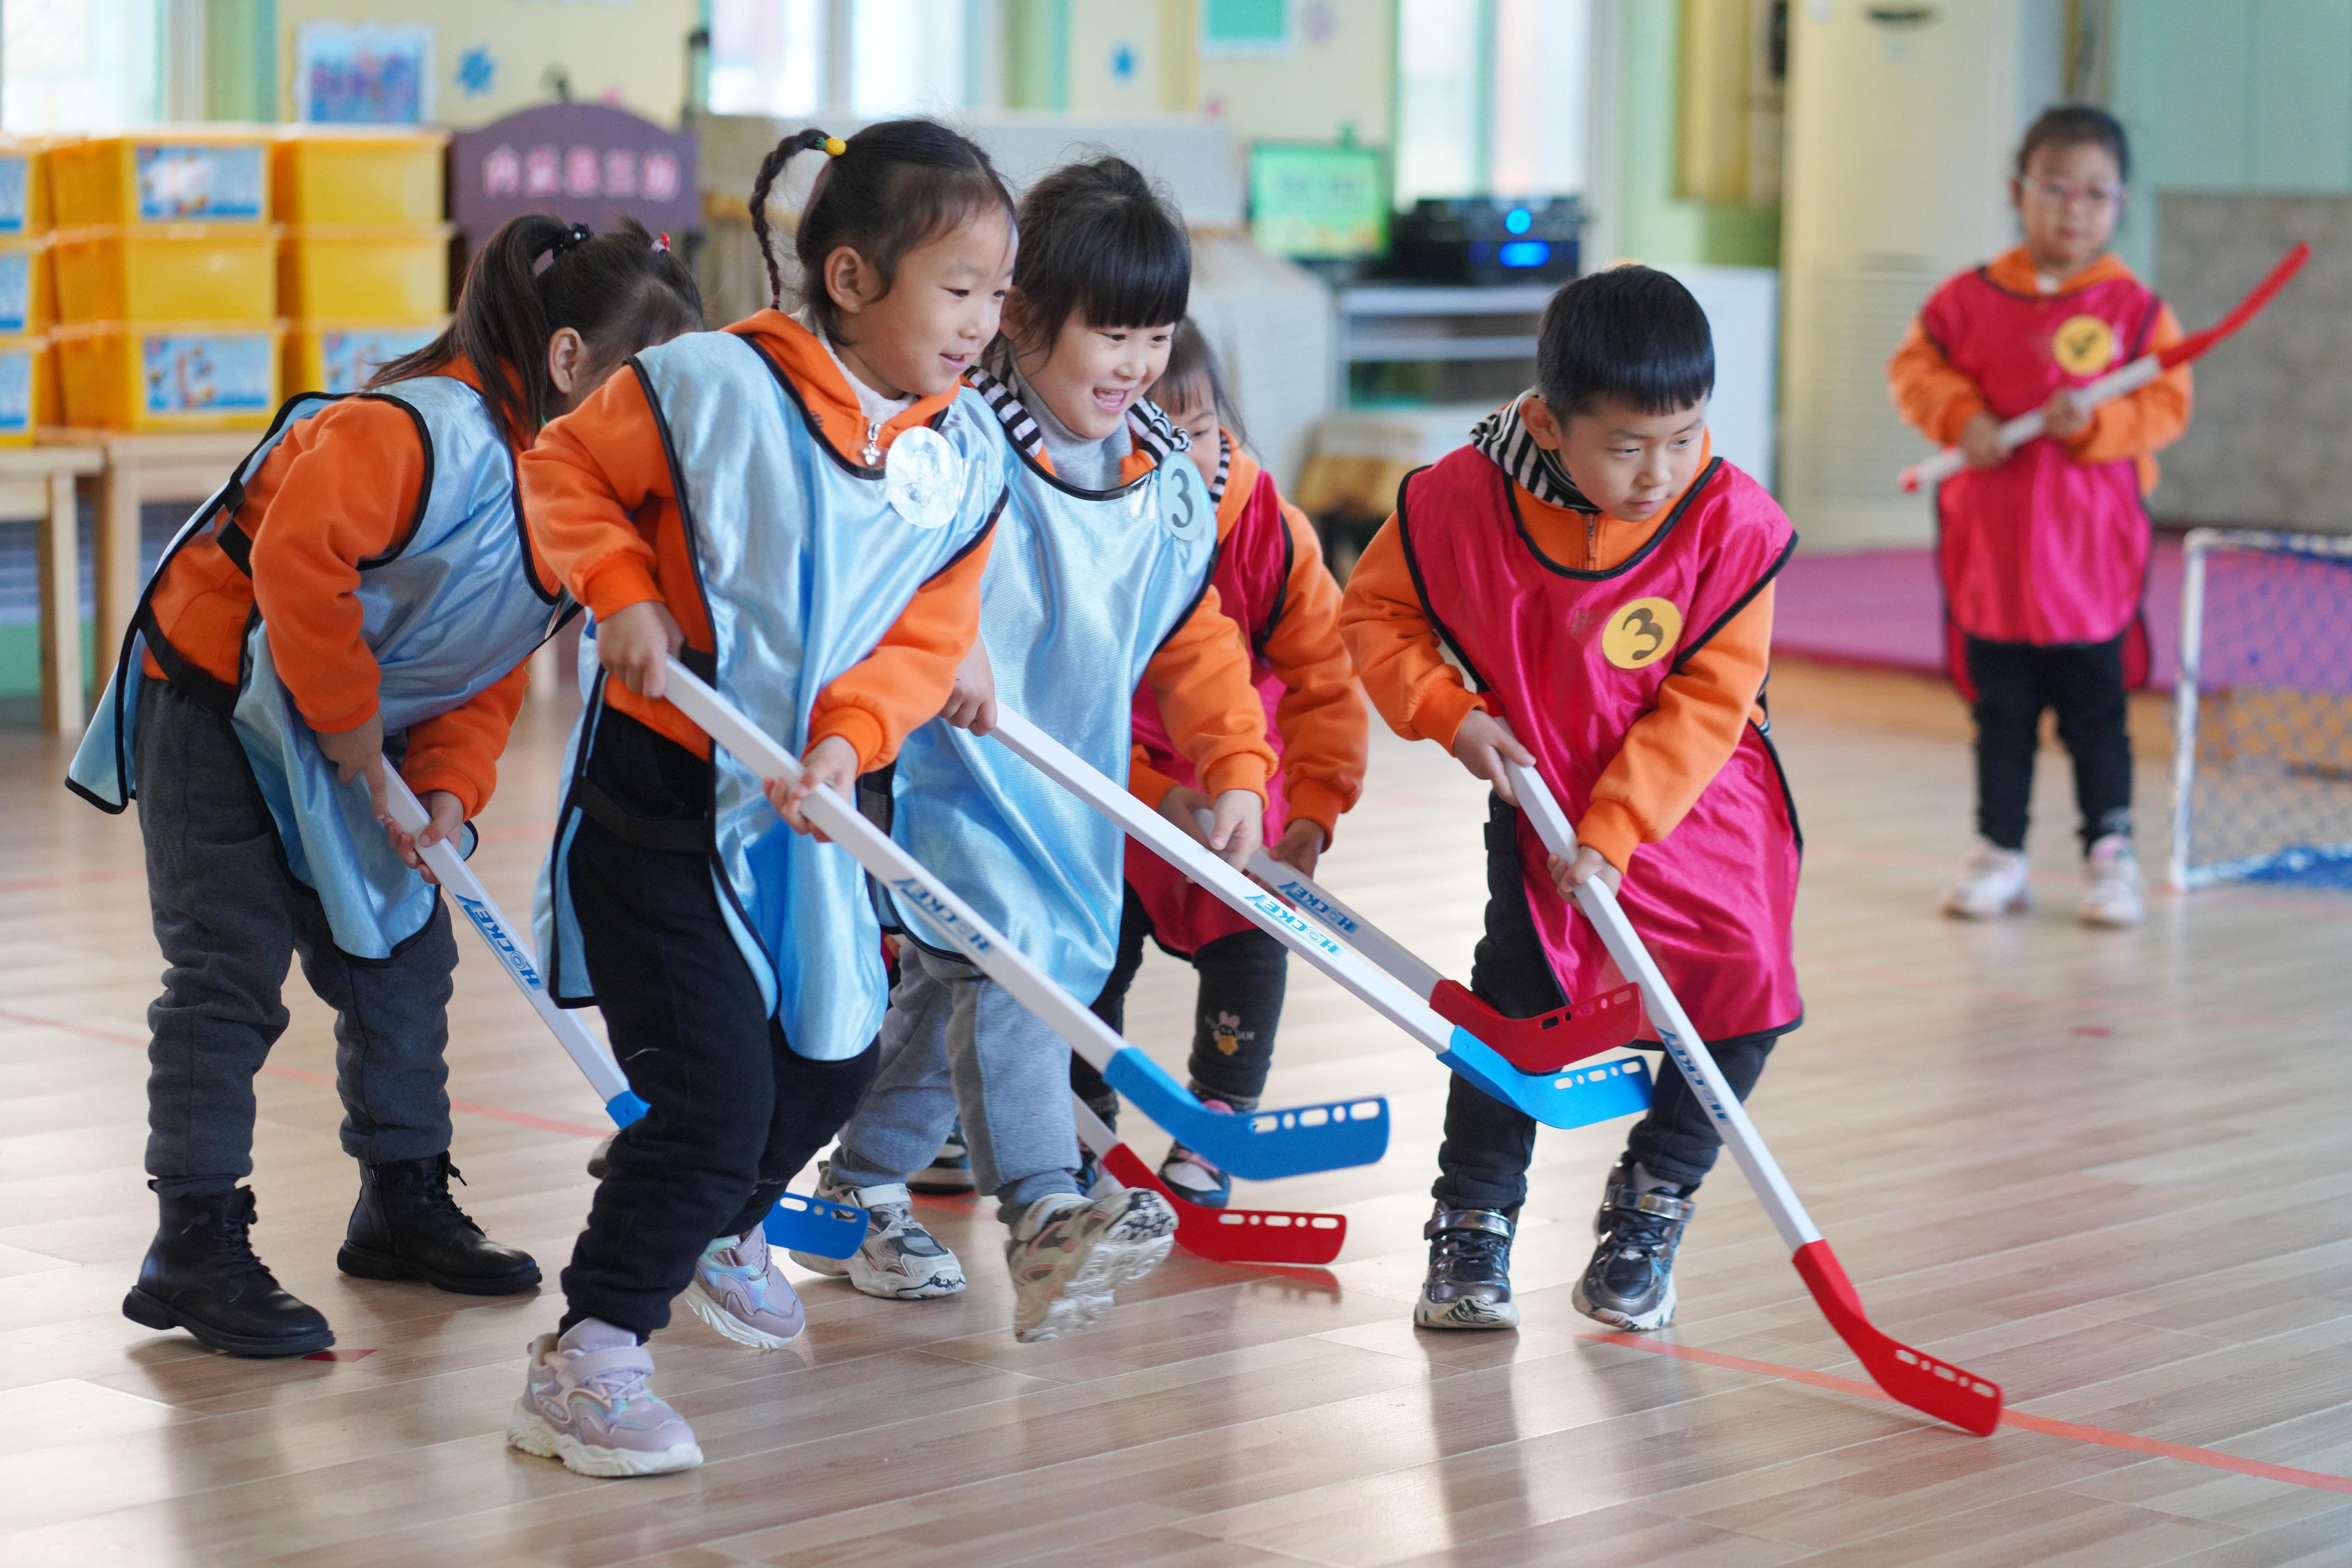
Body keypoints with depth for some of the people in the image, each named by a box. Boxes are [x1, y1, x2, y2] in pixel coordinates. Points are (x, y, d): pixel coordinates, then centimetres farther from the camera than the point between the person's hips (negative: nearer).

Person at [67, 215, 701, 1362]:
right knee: (232, 968, -9)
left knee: (402, 954, 12)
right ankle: (196, 1247, -5)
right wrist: (347, 720, -25)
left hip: (352, 737, 9)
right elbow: (295, 552, -38)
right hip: (217, 705, -9)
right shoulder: (426, 430, -28)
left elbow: (490, 669, 6)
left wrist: (450, 788, -9)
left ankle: (403, 1204, 27)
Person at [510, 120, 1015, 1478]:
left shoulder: (966, 461, -2)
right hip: (658, 802, -7)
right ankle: (587, 1358, -2)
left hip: (808, 809, 7)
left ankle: (726, 1234, 53)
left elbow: (928, 636, -1)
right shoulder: (712, 387, -18)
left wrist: (851, 738, -18)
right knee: (716, 1095, -13)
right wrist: (622, 593, -19)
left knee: (832, 1058, 22)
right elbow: (564, 468, -5)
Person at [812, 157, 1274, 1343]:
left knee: (952, 987, 14)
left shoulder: (1170, 487, 5)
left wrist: (1235, 767, 3)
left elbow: (1196, 638, 11)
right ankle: (1042, 1215, -29)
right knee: (999, 959, -21)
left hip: (1073, 787, 7)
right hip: (947, 764, -7)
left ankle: (864, 1188, 30)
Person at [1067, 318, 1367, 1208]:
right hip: (1110, 783, 0)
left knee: (1249, 942, -5)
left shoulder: (1271, 531, -21)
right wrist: (1153, 795, -31)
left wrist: (1315, 808, -25)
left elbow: (1323, 678, -16)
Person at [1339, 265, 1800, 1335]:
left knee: (1746, 1000, -4)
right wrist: (1449, 713, -16)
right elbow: (1374, 613, -2)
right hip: (1539, 796, 0)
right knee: (1517, 995, -6)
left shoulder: (1731, 521, -22)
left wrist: (1612, 837, -20)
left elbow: (1705, 703, -17)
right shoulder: (1463, 498, -20)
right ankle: (1472, 1229, 9)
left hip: (1694, 800, 0)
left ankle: (1648, 1204, 18)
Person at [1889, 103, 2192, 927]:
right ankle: (2000, 853, 20)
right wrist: (1963, 418, -11)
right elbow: (1916, 366, 6)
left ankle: (2111, 853, 16)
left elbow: (2167, 404, -4)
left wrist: (2095, 423, -20)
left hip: (2090, 551, -2)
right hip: (1990, 545, 2)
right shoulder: (1971, 299, 0)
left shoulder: (2135, 308, -4)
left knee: (2095, 710, 5)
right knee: (2000, 711, 11)